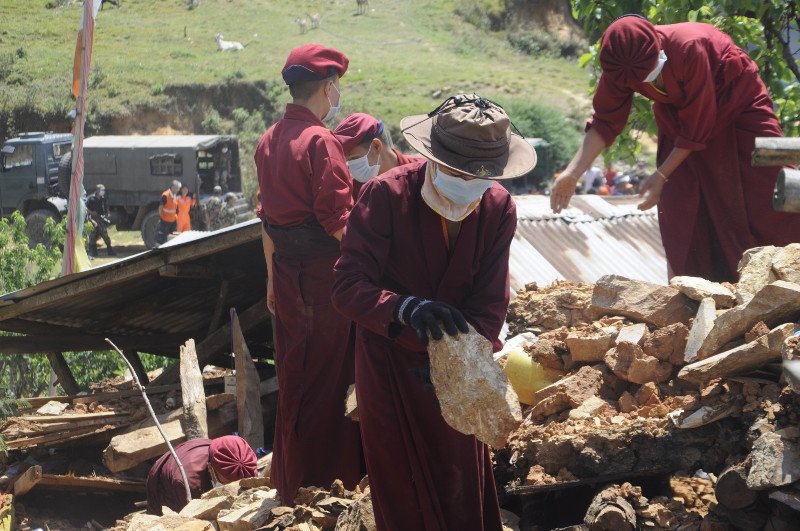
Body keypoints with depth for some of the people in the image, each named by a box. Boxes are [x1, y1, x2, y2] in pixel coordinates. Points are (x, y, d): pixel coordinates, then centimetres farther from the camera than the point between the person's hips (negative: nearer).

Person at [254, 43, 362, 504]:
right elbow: (336, 219, -20)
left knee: (293, 376, 16)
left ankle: (289, 480, 25)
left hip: (288, 273, 8)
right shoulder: (321, 142, -17)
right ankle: (327, 480, 9)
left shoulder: (270, 140, 9)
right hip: (325, 273, -8)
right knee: (328, 377, 2)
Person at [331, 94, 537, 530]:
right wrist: (406, 309, -44)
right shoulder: (385, 195, -22)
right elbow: (347, 286, -26)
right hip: (389, 360, -3)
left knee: (462, 476, 16)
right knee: (404, 483, 11)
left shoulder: (499, 208, -11)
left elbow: (489, 303, -14)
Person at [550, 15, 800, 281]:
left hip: (737, 104, -4)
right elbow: (605, 122, -13)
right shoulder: (618, 67, -23)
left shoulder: (689, 49, -39)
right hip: (679, 113, 5)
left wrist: (662, 175, -23)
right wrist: (572, 173, -23)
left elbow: (696, 129, -29)